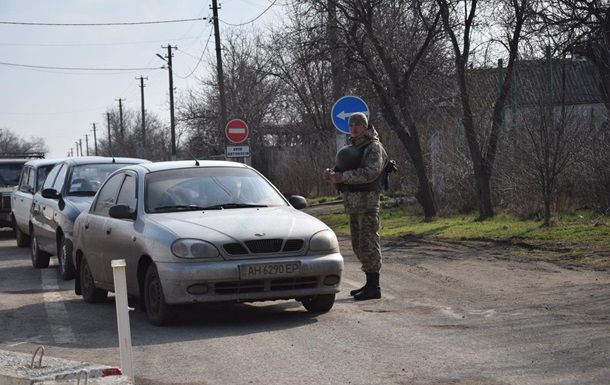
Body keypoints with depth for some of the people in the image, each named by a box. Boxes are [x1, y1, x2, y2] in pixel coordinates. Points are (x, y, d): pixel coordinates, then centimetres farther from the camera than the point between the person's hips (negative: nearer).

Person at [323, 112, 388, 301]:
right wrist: (331, 173, -2)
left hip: (366, 200, -9)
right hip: (352, 202, 9)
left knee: (368, 242, -10)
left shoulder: (373, 147, -8)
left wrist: (343, 176, -25)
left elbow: (371, 172, -22)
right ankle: (370, 283, 20)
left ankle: (374, 287, -9)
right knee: (358, 244, 13)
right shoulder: (352, 147, 21)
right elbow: (342, 170, 21)